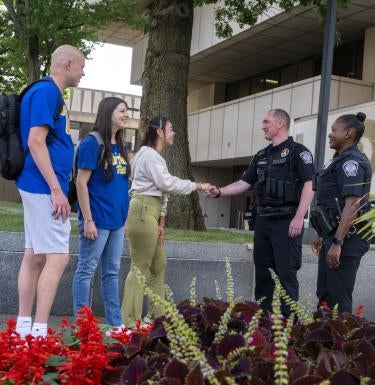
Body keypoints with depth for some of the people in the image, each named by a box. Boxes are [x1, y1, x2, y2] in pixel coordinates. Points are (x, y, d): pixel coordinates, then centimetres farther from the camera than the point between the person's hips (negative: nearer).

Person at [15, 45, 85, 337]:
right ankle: (39, 333, -8)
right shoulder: (46, 91, -11)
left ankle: (24, 328, 16)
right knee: (58, 257, -10)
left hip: (40, 189, 10)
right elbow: (35, 141, -19)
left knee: (35, 256, 10)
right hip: (45, 188, -10)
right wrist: (56, 189, -21)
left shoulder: (52, 94, 19)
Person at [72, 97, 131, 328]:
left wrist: (126, 216, 15)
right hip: (97, 220, -8)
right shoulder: (92, 142, -9)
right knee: (86, 271, 1)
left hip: (116, 221, 8)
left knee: (112, 272, 12)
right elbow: (81, 182, -13)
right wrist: (88, 220, -17)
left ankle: (115, 324, 18)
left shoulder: (121, 147, 13)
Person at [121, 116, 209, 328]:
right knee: (140, 267, -9)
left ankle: (156, 316, 21)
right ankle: (130, 321, -6)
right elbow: (167, 183, -17)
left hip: (152, 212, 11)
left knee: (159, 266, 14)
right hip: (143, 211, -11)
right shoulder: (149, 154, -8)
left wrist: (161, 220, 10)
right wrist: (196, 186, -8)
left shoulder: (156, 156, 23)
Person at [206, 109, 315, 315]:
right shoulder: (261, 156, 17)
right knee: (262, 273, 11)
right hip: (263, 221, 7)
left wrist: (299, 217, -20)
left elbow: (309, 185, -12)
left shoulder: (297, 151, -5)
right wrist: (219, 192, 1)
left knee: (286, 274, -5)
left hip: (286, 221, -7)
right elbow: (243, 183, 15)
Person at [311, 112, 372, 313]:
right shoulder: (342, 160, 17)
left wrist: (337, 243, -27)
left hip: (346, 239, -10)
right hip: (334, 236, 10)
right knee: (324, 293, 16)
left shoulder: (352, 161, -15)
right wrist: (322, 235, 25)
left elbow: (351, 205, -24)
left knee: (338, 298, -5)